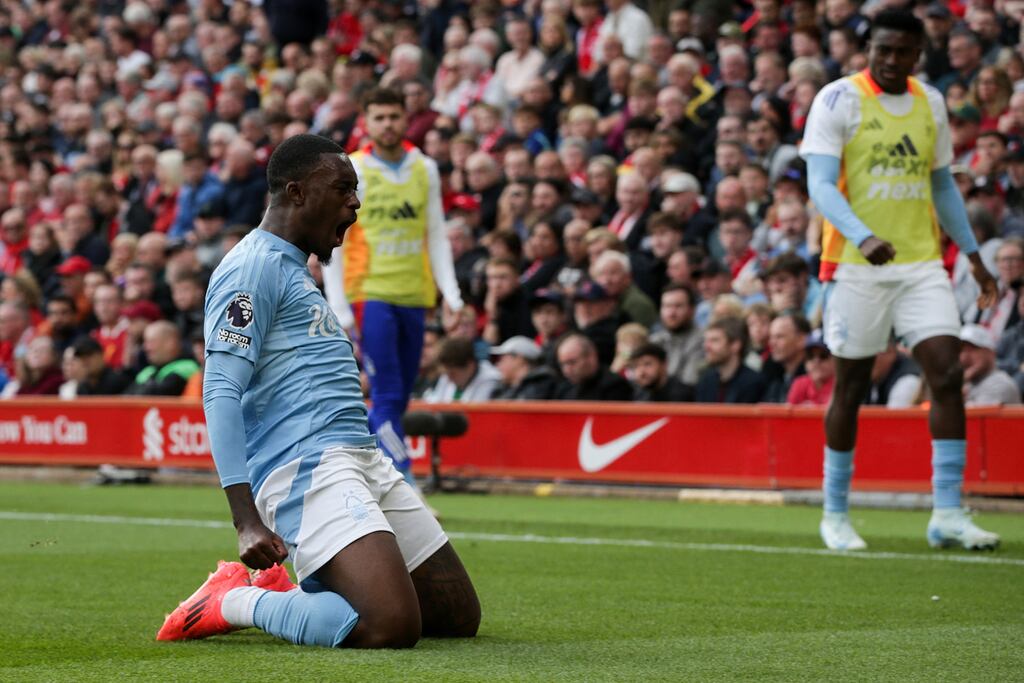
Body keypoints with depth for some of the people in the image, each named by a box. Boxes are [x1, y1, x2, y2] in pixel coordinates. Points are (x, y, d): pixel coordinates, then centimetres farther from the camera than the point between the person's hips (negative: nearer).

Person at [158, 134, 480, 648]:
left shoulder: (296, 270, 25)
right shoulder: (253, 267, -7)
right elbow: (221, 393, -16)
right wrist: (246, 519, -24)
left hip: (364, 461, 10)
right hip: (306, 467, -10)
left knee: (459, 617, 7)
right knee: (393, 627, -27)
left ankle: (283, 592, 14)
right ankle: (237, 602, -6)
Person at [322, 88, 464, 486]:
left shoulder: (425, 169, 11)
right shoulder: (350, 172, -2)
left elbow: (436, 236, 13)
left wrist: (451, 293, 3)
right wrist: (339, 310, -10)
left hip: (414, 298, 5)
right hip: (371, 294, -5)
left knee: (396, 402, 7)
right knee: (388, 397, -12)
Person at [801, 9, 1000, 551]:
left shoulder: (930, 103, 11)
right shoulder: (838, 100, -6)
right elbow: (821, 184, -15)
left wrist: (973, 256, 18)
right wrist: (863, 237, -31)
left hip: (922, 263, 4)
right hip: (857, 265, -4)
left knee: (947, 373, -9)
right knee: (852, 387, 3)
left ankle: (947, 514, -6)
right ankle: (835, 515, 16)